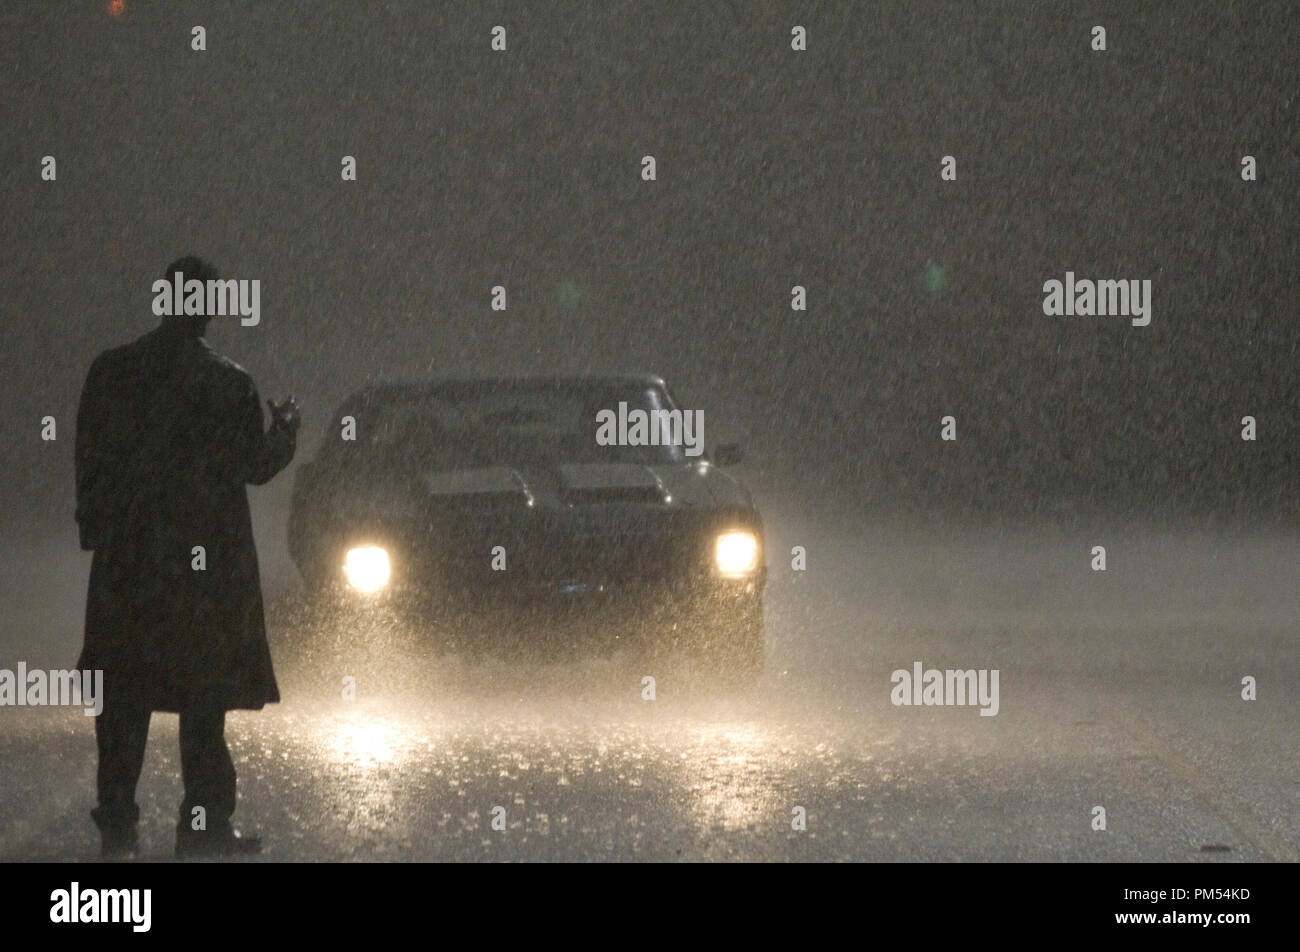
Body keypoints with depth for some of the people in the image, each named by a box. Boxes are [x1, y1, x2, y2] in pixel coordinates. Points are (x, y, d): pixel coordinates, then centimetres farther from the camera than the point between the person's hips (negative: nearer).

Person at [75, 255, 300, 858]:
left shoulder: (111, 371, -1)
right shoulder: (228, 384, -11)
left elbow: (89, 460, 2)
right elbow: (254, 465, -5)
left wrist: (94, 528, 13)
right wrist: (285, 427, 14)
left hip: (124, 560, 3)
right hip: (207, 560, -3)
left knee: (123, 695, 10)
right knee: (204, 696, 4)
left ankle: (117, 823, 9)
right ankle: (203, 825, 3)